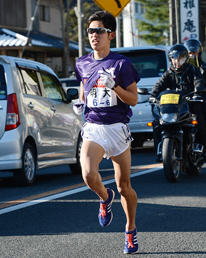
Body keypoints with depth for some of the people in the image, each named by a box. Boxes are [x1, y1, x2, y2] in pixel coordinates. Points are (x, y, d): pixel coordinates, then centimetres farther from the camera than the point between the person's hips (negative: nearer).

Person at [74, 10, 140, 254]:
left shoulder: (121, 63, -5)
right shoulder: (82, 63, 7)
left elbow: (133, 99, -5)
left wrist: (113, 86, -21)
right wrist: (80, 104, 5)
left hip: (117, 128, -2)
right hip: (92, 127, 2)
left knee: (124, 186, 6)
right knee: (88, 174, -25)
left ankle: (131, 229, 29)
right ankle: (105, 198, 10)